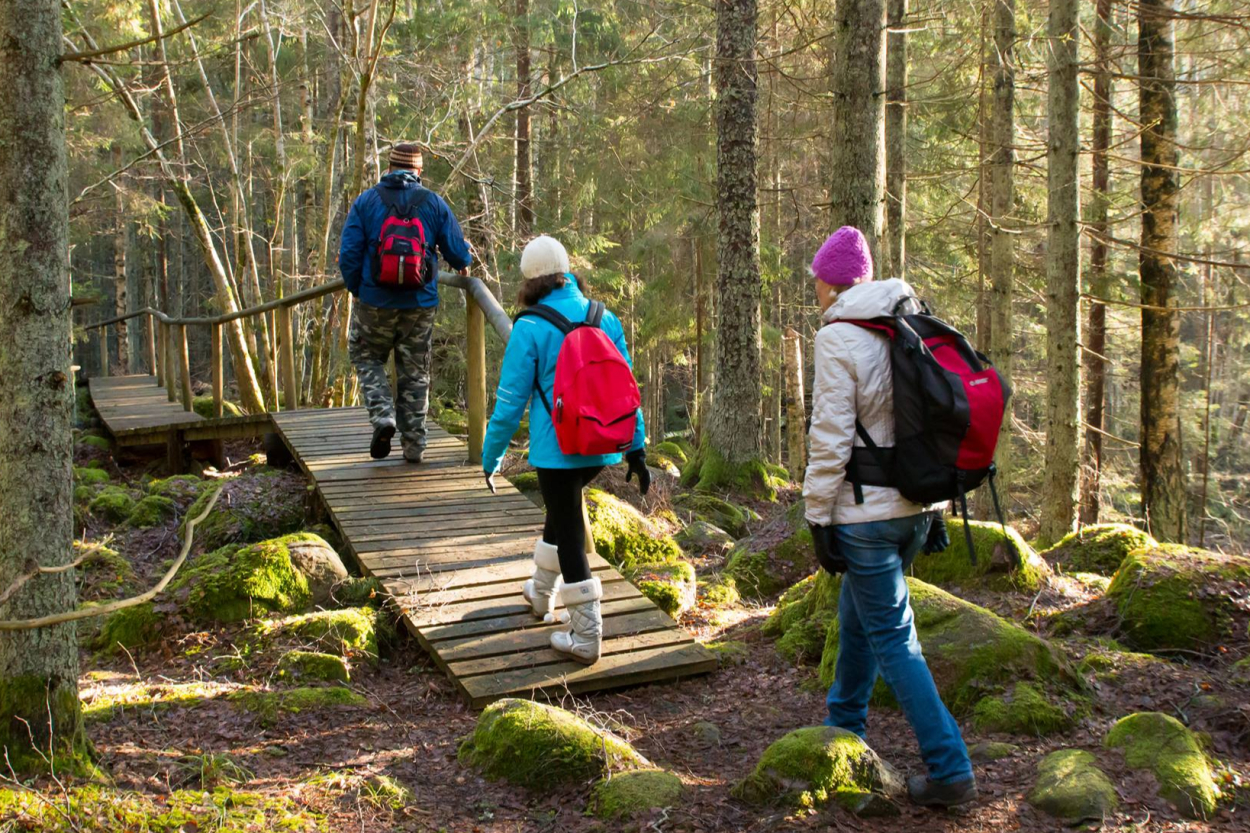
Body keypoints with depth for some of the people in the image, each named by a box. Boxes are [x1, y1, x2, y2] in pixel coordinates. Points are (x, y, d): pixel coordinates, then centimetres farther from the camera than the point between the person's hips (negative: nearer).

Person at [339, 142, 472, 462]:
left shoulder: (366, 201, -3)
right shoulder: (434, 203, -1)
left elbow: (349, 253, -5)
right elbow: (458, 251, 3)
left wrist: (356, 289, 12)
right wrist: (463, 266, 27)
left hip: (375, 302, -1)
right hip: (421, 304, 1)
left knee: (366, 357, 19)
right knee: (415, 373, 11)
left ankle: (383, 416, -4)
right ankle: (414, 445, 15)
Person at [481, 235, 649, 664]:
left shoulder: (530, 329, -12)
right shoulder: (605, 319, 3)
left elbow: (510, 402, -9)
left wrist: (491, 458, 2)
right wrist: (636, 448, 14)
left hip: (556, 448, -6)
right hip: (602, 447, 6)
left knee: (571, 538, 4)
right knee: (563, 509, 29)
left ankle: (586, 636, 8)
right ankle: (542, 592, 45)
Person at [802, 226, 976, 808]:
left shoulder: (838, 337, -14)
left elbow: (831, 439, -17)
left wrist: (820, 520, -10)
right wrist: (934, 505, 17)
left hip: (866, 512, -8)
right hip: (914, 505, 8)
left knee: (891, 637, -2)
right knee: (856, 614, 23)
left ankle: (950, 770, -3)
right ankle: (844, 722, 39)